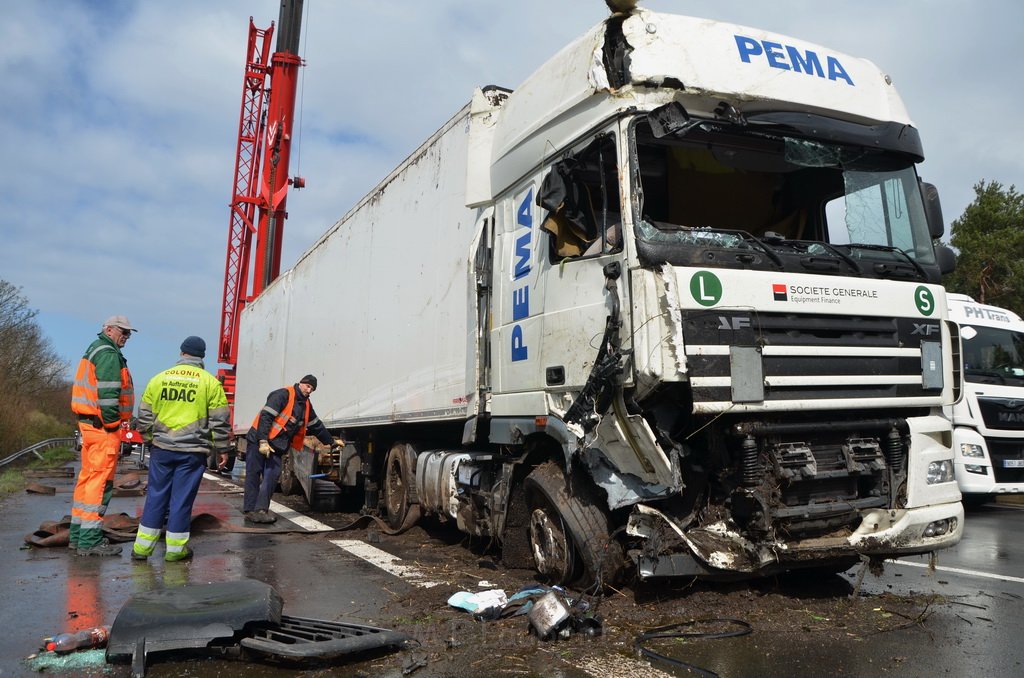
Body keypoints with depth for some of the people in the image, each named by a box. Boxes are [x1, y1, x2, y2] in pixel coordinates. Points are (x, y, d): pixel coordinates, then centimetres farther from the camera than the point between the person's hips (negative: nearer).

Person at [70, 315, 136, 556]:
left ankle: (78, 534, 26)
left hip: (88, 422, 11)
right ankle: (89, 540, -5)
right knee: (100, 481, -7)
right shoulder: (108, 354, -12)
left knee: (87, 478, 17)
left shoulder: (94, 350, 21)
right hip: (103, 427, -11)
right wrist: (113, 427, -17)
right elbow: (107, 394, -21)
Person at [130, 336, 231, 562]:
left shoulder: (159, 379, 7)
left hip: (162, 448, 3)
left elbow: (144, 417, 12)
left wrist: (150, 441, 25)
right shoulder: (210, 382, -1)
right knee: (182, 499, 4)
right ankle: (176, 549, 12)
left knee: (156, 496, 12)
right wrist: (220, 449, 7)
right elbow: (220, 421, -1)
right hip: (193, 451, -2)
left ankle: (142, 547, 17)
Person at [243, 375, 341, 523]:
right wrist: (263, 442, -24)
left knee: (272, 476, -4)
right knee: (253, 475, -3)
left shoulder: (306, 405, 13)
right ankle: (249, 510, 1)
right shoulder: (283, 394, -13)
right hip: (259, 440, -7)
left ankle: (261, 509, -3)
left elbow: (317, 426, 24)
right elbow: (265, 416, -19)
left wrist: (332, 441, 29)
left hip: (277, 446, 7)